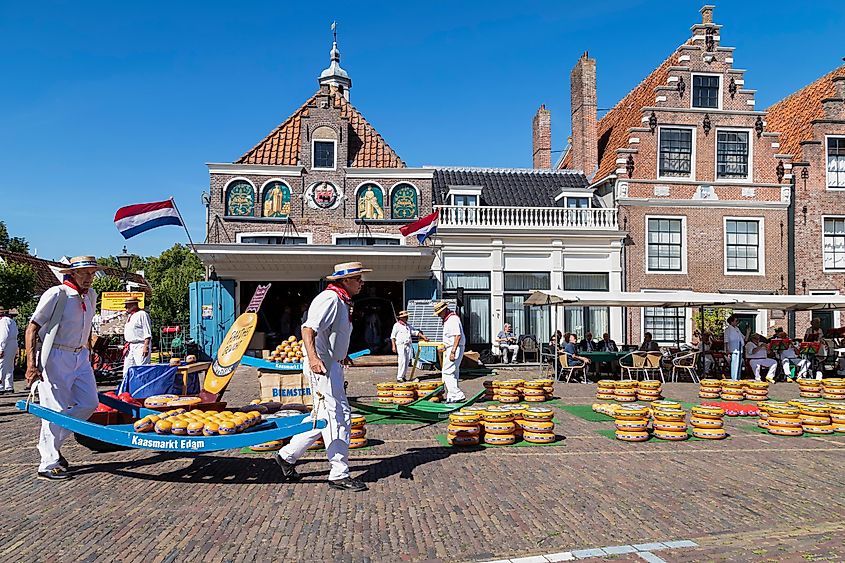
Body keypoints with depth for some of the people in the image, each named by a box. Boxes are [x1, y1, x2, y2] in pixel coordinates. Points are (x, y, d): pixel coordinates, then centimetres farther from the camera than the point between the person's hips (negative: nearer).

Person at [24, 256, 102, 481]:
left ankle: (51, 444, 22)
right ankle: (48, 464, 9)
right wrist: (31, 364, -19)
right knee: (56, 409, -3)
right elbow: (32, 328, -13)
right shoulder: (56, 294, -13)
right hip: (56, 357, -7)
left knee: (89, 403, 6)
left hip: (81, 357, 7)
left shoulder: (91, 295, 8)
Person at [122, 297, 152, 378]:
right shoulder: (130, 316, 19)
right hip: (130, 346, 9)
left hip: (140, 346, -9)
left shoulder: (142, 314, -8)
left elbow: (147, 333, -14)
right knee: (127, 371, 9)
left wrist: (146, 346, -21)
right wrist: (126, 345, 20)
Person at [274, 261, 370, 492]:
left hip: (332, 365, 11)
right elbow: (308, 328, -28)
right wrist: (313, 358, -40)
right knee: (337, 417, -7)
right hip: (321, 365, -11)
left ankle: (287, 456, 27)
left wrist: (341, 355, 37)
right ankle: (339, 474, 1)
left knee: (324, 417, 17)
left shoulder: (342, 301, 16)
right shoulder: (330, 298, -16)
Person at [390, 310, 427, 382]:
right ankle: (399, 377, -7)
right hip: (400, 345, -6)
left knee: (407, 361, 4)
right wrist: (393, 346, -10)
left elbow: (415, 331, 20)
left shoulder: (408, 325, 18)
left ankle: (403, 376, 13)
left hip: (408, 345, 6)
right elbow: (393, 336, -2)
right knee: (402, 361, -12)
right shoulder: (397, 325, 0)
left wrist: (423, 337, 11)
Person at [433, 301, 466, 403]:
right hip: (450, 349, 11)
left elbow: (458, 336, -23)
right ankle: (451, 397, 15)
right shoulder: (446, 320, 17)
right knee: (453, 374, 11)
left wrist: (452, 352, -26)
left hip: (455, 349, -11)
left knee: (447, 373, -13)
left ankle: (458, 395, -14)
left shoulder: (453, 319, -16)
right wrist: (446, 350, 24)